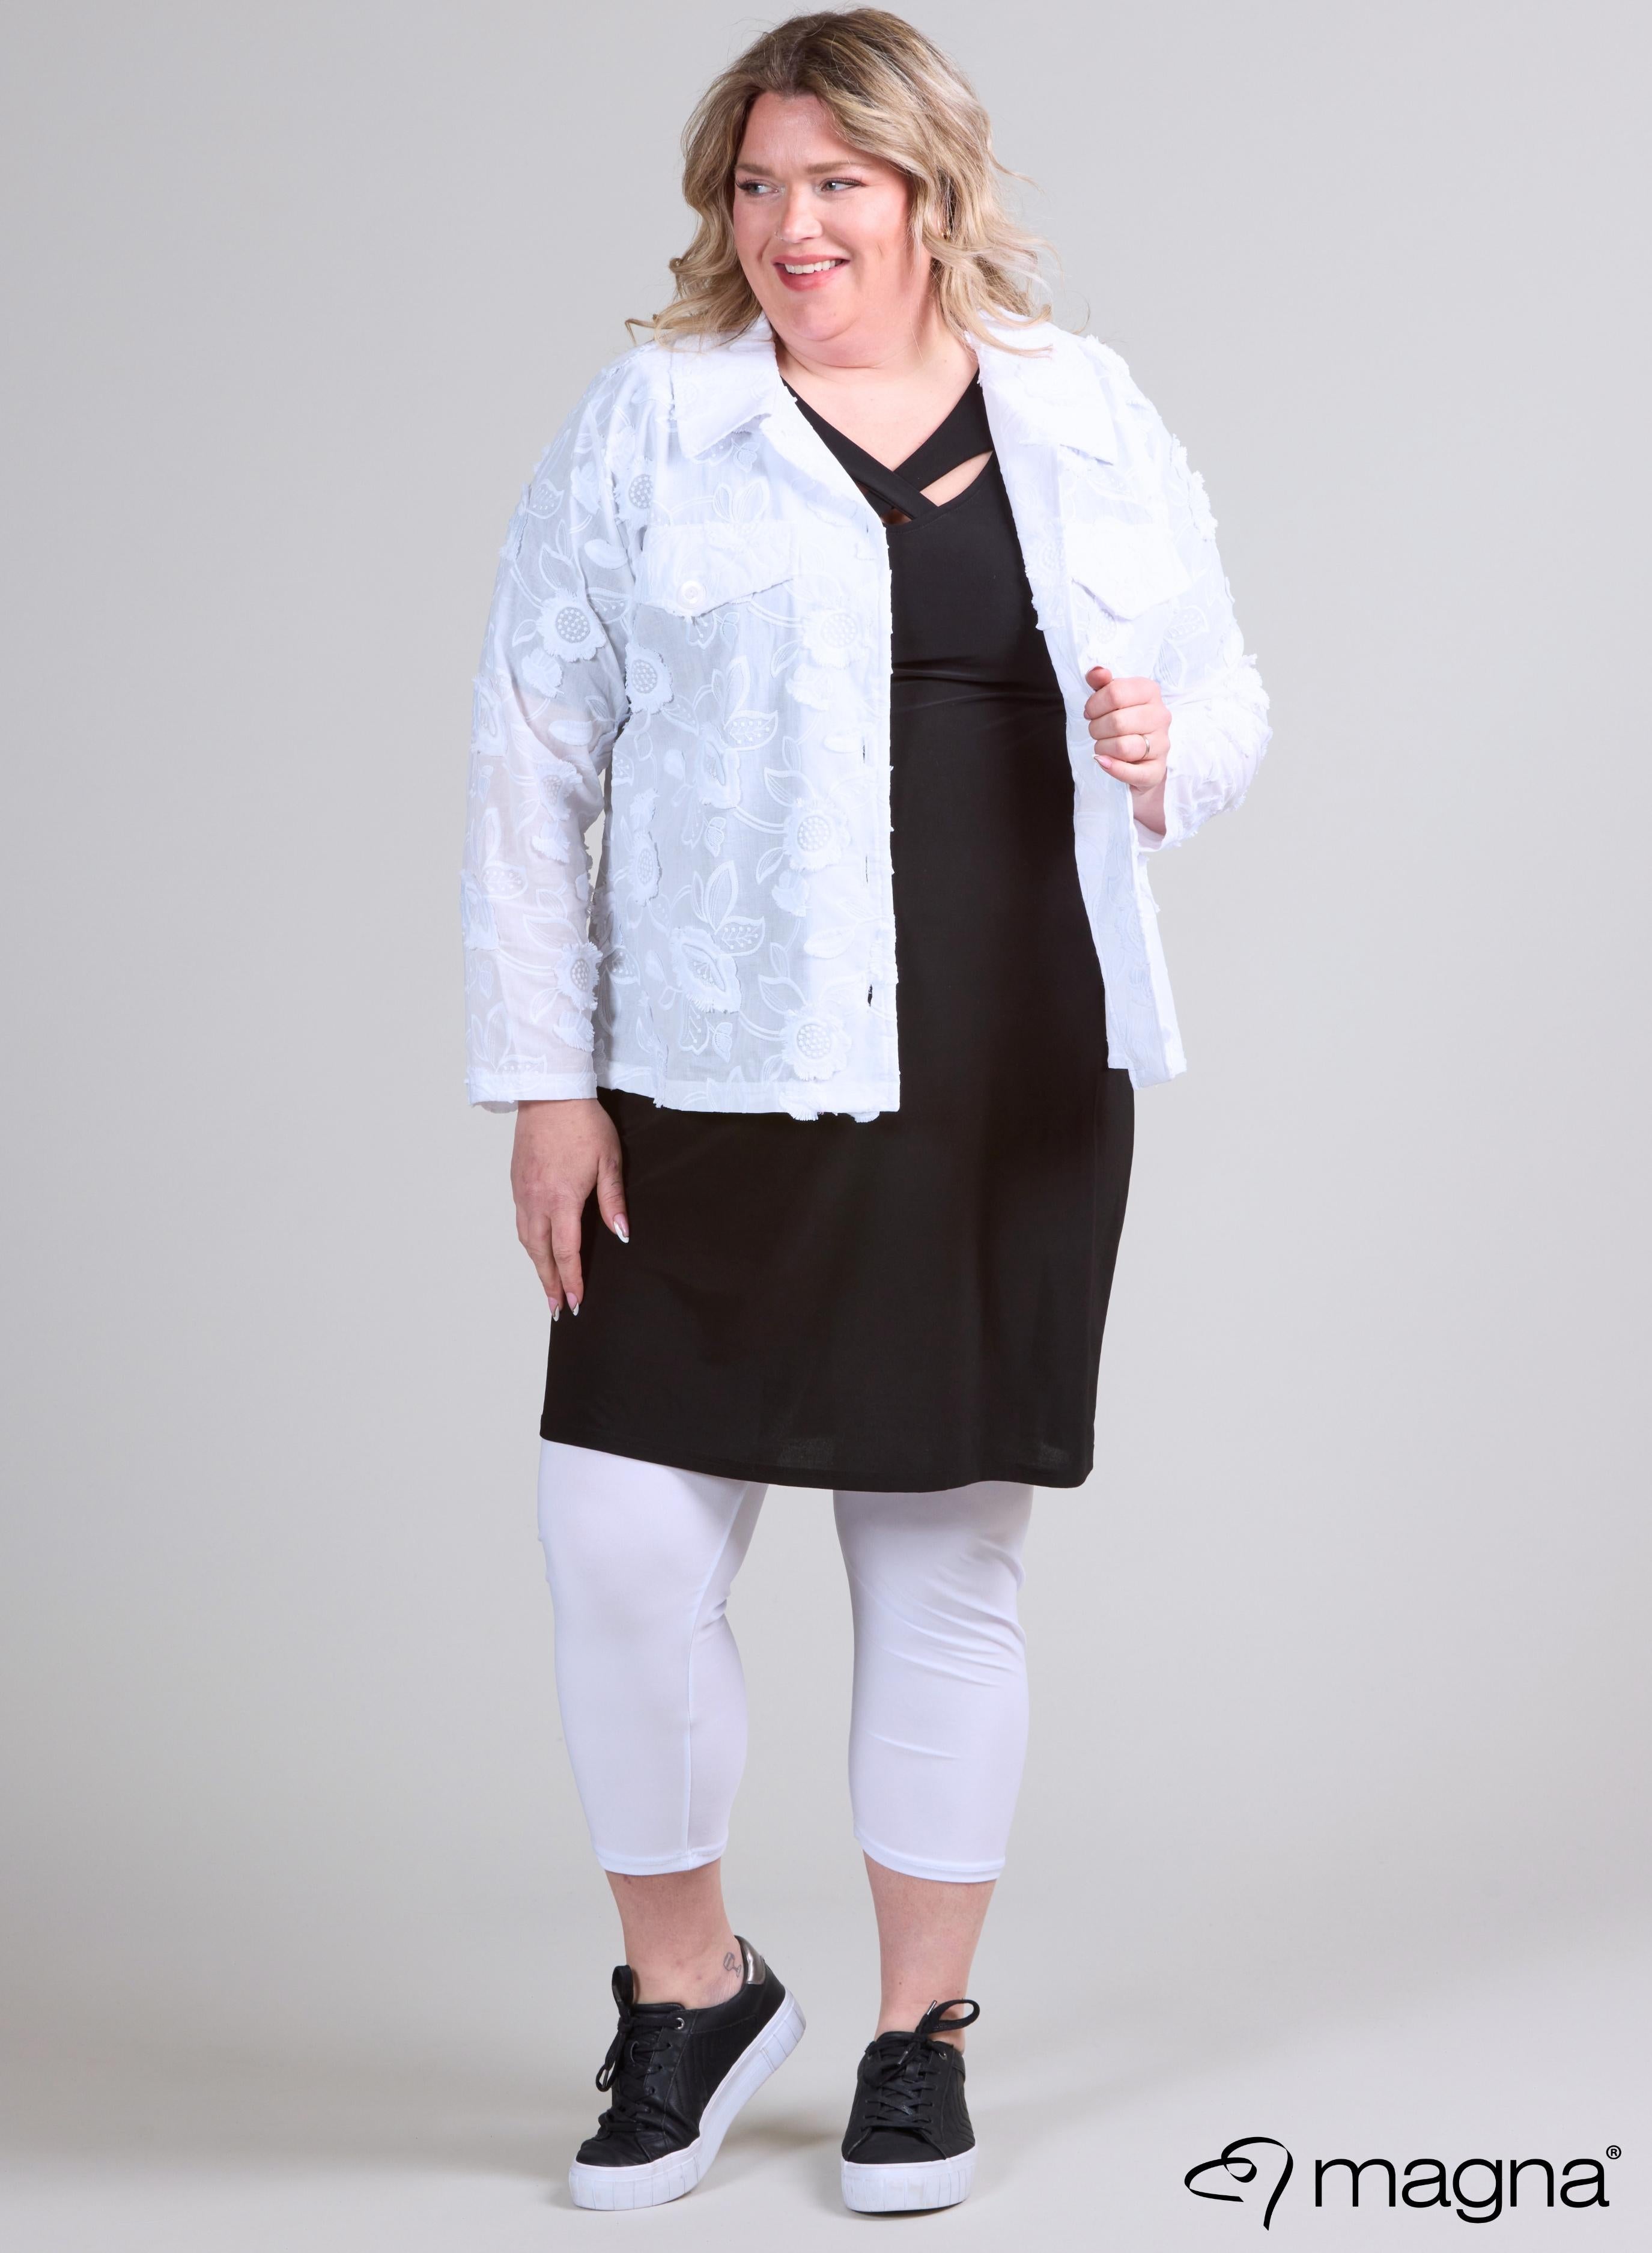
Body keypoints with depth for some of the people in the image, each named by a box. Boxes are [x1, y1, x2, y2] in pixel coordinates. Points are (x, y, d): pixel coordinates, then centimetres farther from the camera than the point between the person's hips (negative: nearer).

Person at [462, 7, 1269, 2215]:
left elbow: (1225, 690, 17)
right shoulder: (650, 422, 2)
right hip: (720, 1083, -1)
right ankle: (689, 1990, 18)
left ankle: (924, 2032, 24)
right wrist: (544, 1078, -5)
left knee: (950, 1559, 8)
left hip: (1017, 1090, 2)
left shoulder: (1089, 417, 10)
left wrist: (1174, 753, -8)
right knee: (628, 1538, -6)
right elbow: (532, 761, 0)